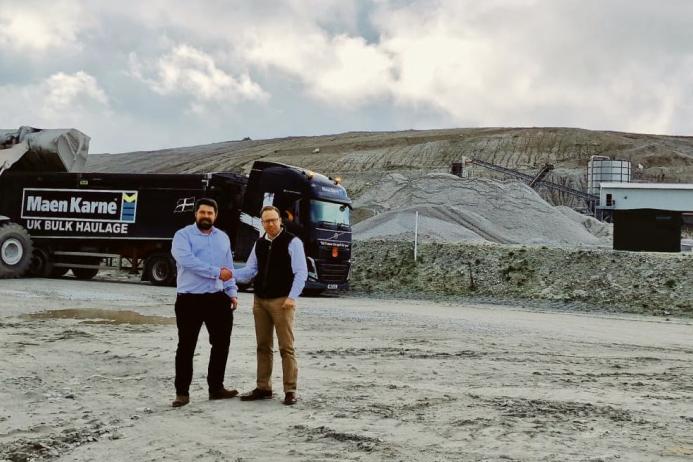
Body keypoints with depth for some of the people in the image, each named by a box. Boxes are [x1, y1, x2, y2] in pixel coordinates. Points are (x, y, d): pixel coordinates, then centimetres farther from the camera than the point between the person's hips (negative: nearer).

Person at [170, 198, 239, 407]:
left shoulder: (223, 237, 13)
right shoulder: (183, 235, -5)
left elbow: (229, 267, 14)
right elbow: (187, 261, -21)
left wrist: (232, 292, 3)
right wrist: (216, 272, -20)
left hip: (217, 298, 5)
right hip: (190, 299, -5)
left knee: (221, 343, 9)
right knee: (186, 346, 1)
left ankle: (216, 387, 22)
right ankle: (182, 392, 9)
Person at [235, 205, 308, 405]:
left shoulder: (292, 242, -5)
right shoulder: (259, 244, 12)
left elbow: (301, 273, -9)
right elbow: (250, 270, 13)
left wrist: (292, 297, -17)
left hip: (282, 301, -6)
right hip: (260, 301, 6)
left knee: (286, 347, -3)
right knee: (263, 346, 10)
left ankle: (290, 390, 2)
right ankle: (263, 388, 18)